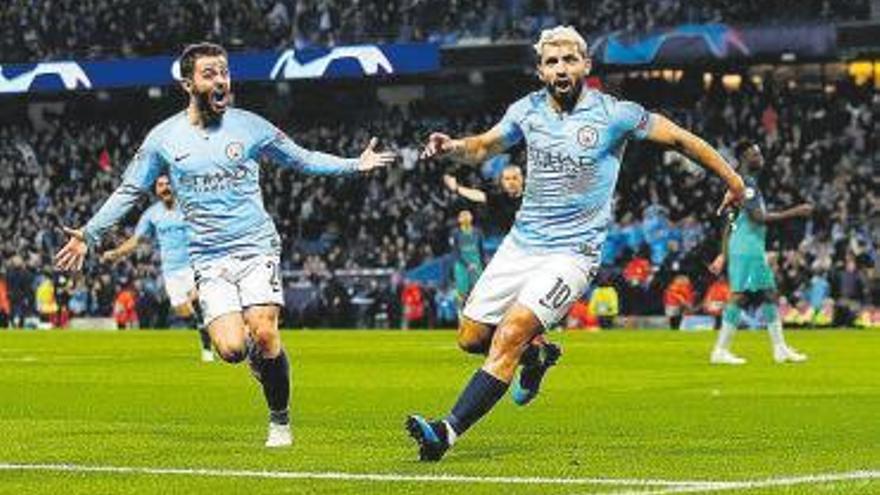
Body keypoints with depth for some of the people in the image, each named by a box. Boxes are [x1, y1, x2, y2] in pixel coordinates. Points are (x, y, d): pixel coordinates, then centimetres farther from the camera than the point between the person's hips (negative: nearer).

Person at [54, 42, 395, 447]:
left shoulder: (249, 126, 3)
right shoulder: (164, 138, 3)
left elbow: (301, 160, 15)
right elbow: (129, 191, 12)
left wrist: (355, 165, 7)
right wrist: (89, 235, 8)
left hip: (257, 247, 0)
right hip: (208, 259, 0)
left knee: (263, 334, -18)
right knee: (231, 348, -18)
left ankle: (280, 420, 5)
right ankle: (258, 354, 21)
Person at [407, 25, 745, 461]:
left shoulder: (614, 114, -8)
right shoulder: (528, 111, 4)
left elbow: (678, 138, 1)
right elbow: (484, 147, 18)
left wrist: (732, 179, 6)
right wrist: (452, 147, -4)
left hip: (573, 252, -6)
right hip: (521, 242, 6)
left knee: (512, 331, -23)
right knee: (471, 337, 6)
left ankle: (448, 432, -27)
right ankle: (536, 357, 37)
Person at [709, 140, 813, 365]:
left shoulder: (750, 183, 20)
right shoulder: (745, 183, -12)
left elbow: (730, 224, 22)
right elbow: (758, 218, -20)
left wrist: (723, 256, 24)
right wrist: (794, 212, -17)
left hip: (755, 250, 10)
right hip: (746, 250, -10)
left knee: (770, 295, 9)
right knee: (739, 295, -11)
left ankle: (780, 349, 12)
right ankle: (720, 351, -9)